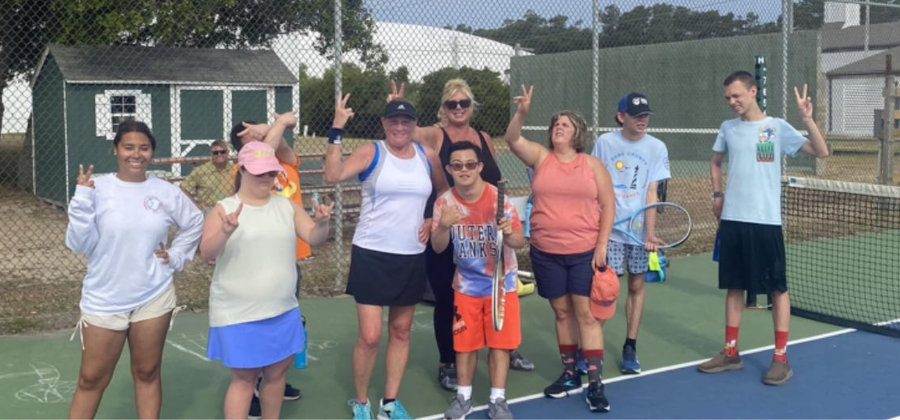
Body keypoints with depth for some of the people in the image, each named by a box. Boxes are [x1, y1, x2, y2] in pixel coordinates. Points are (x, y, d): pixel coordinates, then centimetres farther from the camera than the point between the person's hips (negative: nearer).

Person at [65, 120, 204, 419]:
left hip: (154, 297, 2)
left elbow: (195, 223, 16)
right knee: (91, 379, 7)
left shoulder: (166, 192, -1)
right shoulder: (97, 188, -9)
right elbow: (79, 244, -11)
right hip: (104, 300, -2)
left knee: (147, 373, 14)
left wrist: (176, 256, 6)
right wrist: (82, 199, -21)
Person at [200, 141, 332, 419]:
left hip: (282, 310, 4)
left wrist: (322, 224, -22)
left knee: (276, 372, 15)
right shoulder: (224, 209, -8)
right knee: (244, 378, 4)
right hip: (238, 314, -4)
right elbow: (206, 254, -18)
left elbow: (314, 238, 1)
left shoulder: (287, 206, 5)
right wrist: (225, 232, -38)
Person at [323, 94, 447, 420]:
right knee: (370, 336, -6)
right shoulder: (371, 152, -8)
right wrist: (337, 130, -27)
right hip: (372, 255, -4)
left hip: (412, 257, 4)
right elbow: (333, 175, -24)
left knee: (401, 331, 13)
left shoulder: (427, 157, 4)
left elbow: (445, 192, 22)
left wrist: (434, 223, 7)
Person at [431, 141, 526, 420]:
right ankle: (463, 396, 26)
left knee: (499, 341, 3)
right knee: (465, 341, 10)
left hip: (501, 282, -2)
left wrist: (509, 233, -44)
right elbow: (437, 248, -8)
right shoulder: (444, 202, -11)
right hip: (466, 284, 2)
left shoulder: (498, 198, -19)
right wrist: (444, 226, -29)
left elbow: (520, 242, -21)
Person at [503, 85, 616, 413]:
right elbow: (512, 140, -11)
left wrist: (602, 245, -7)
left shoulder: (592, 164, 1)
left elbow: (608, 205, 1)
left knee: (587, 314, -3)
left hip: (585, 253, -2)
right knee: (562, 312, 11)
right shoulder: (540, 157, 5)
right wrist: (522, 112, -28)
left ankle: (595, 384, 0)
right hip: (546, 253, 2)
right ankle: (570, 374, 24)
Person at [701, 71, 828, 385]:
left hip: (765, 221, -4)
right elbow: (716, 163, 24)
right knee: (734, 287, 10)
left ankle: (781, 358, 8)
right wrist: (717, 194, 11)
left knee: (777, 288, 1)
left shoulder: (777, 127, -3)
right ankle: (730, 352, 19)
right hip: (731, 220, 4)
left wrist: (808, 119, -23)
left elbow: (821, 152, -10)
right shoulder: (727, 128, 9)